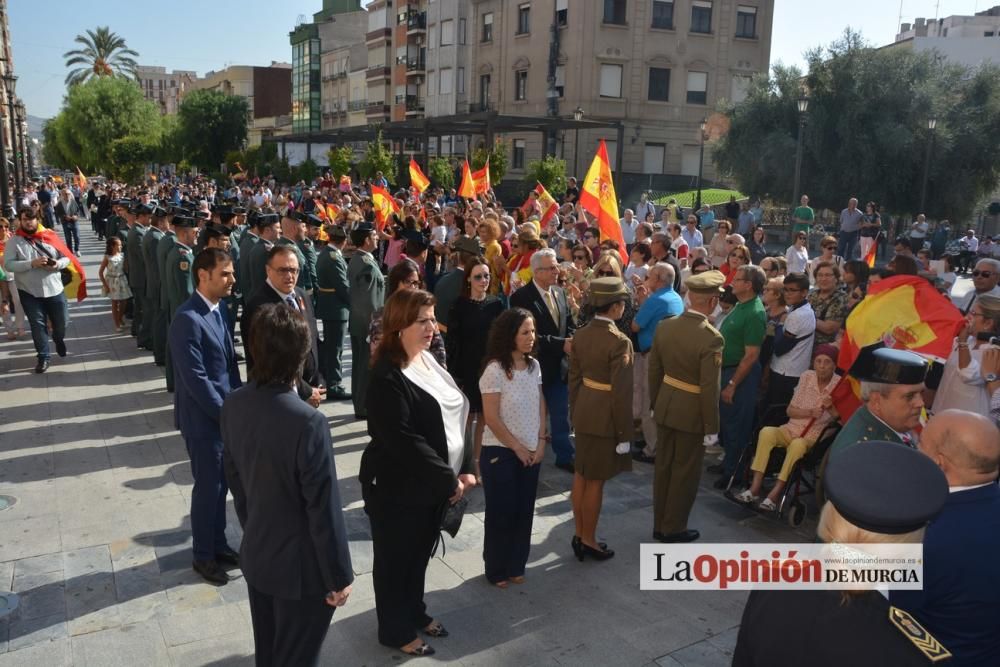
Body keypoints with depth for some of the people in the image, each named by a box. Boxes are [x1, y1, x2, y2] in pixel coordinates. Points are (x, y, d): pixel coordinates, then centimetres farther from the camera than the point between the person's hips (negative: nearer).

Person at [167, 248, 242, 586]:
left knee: (221, 484, 18)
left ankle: (218, 544, 34)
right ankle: (203, 556, 24)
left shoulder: (218, 310, 6)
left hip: (225, 413, 8)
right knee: (208, 487, 6)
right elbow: (196, 379, -23)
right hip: (204, 418, -8)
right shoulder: (187, 319, -22)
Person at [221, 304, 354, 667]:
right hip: (301, 568, -6)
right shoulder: (308, 423, -30)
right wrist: (339, 575, -11)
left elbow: (233, 478, 6)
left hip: (255, 556, 7)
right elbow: (324, 509, -24)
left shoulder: (233, 405, -8)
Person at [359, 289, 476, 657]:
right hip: (398, 487, -7)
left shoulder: (429, 362, 4)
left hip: (434, 484, 8)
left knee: (420, 552, 23)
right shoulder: (388, 376, -21)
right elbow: (402, 440, -27)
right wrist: (447, 479, -22)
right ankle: (395, 630, 31)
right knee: (396, 558, 12)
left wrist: (465, 469, -2)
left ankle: (415, 612, 44)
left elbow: (456, 416, 7)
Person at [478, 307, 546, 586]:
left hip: (531, 451, 6)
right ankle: (496, 569, 24)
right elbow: (492, 419, -18)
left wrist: (540, 443, -1)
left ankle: (516, 565, 29)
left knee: (524, 510, 12)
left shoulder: (534, 366, 0)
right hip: (501, 452, -5)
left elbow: (540, 407, 8)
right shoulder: (495, 370, -19)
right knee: (501, 512, 6)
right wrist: (517, 448, -11)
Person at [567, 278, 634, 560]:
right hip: (605, 417, -7)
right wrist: (623, 432, -12)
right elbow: (621, 392, -20)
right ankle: (588, 541, 20)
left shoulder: (580, 335, 0)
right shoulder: (619, 342, -22)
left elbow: (574, 378, 7)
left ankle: (579, 535, 30)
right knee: (595, 481, 6)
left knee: (581, 475, 17)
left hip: (584, 412, 7)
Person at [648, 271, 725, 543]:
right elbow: (709, 388, -20)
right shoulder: (711, 338, -22)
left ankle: (660, 524, 30)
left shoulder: (665, 326, -3)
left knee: (663, 466, 17)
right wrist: (711, 425, -10)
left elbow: (654, 371, 5)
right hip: (692, 412, -6)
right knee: (685, 472, 11)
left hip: (665, 407, 6)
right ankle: (673, 528, 23)